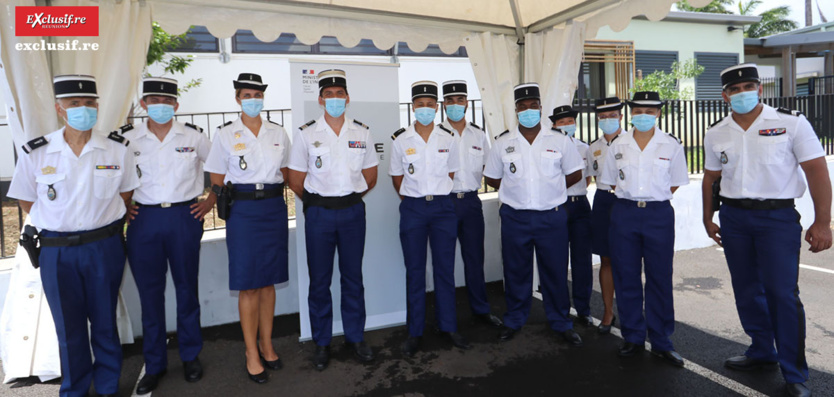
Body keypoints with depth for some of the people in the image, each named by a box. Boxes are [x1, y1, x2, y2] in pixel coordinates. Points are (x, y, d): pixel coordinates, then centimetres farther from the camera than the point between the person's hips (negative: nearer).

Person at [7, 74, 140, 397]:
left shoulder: (118, 149, -4)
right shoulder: (35, 153, -5)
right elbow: (27, 200, 7)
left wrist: (103, 223, 5)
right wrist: (57, 227, 4)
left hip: (105, 248, 0)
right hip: (57, 252, 0)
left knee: (105, 322, 12)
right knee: (69, 328, 12)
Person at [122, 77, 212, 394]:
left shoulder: (193, 137, 1)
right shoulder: (127, 139, 2)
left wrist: (211, 201, 3)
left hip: (184, 217, 0)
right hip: (144, 221, 1)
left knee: (187, 288, 8)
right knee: (150, 292, 7)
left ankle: (191, 356, 25)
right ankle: (154, 364, 22)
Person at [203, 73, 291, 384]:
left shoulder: (278, 134, 7)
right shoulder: (225, 135, 0)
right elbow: (217, 181, 3)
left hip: (274, 208, 3)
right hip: (243, 210, -2)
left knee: (268, 281, 10)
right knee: (248, 285, 1)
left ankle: (266, 345, 23)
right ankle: (252, 354, 13)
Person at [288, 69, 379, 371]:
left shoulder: (362, 132, 5)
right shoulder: (306, 134, -1)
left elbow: (370, 176, 12)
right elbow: (296, 180, 2)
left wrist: (351, 198, 11)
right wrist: (316, 201, 8)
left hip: (353, 212, 1)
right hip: (319, 213, -1)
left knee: (353, 277, 9)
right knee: (319, 280, 6)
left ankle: (355, 337, 24)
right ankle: (322, 343, 20)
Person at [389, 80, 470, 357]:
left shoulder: (448, 139, 3)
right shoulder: (400, 140, -1)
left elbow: (450, 173, 13)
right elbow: (397, 178, 8)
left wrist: (436, 196, 9)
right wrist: (413, 200, 8)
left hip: (442, 207, 1)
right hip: (412, 210, -1)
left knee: (445, 269, 6)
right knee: (415, 271, 4)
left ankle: (448, 326, 20)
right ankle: (415, 332, 15)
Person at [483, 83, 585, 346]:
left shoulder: (560, 141, 3)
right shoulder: (502, 144, 4)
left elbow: (575, 174, 12)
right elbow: (492, 178, 12)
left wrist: (551, 189, 6)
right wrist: (515, 191, 7)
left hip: (552, 217, 0)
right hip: (515, 218, 1)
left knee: (555, 272, 7)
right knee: (516, 272, 11)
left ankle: (561, 323, 25)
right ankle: (514, 320, 28)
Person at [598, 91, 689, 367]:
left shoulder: (671, 145, 2)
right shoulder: (617, 145, 5)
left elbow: (675, 183, 8)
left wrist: (652, 199, 4)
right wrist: (631, 198, 6)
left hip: (659, 214, -1)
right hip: (624, 213, 1)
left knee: (660, 279, 3)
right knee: (626, 278, 6)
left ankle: (661, 342, 17)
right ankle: (633, 337, 20)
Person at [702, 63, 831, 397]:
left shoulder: (791, 123, -6)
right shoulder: (716, 134, 6)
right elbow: (710, 178, 14)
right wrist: (708, 219, 15)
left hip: (778, 216, -4)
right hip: (733, 217, 4)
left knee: (782, 293, -5)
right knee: (747, 290, 12)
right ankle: (762, 352, 30)